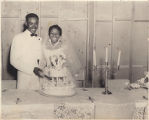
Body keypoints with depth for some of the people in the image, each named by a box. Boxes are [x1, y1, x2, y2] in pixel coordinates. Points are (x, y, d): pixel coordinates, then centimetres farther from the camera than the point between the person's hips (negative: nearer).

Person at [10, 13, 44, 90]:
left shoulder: (39, 39, 11)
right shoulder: (18, 38, -4)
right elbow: (14, 61, -9)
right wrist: (33, 69, -17)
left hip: (39, 79, 4)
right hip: (24, 80, -4)